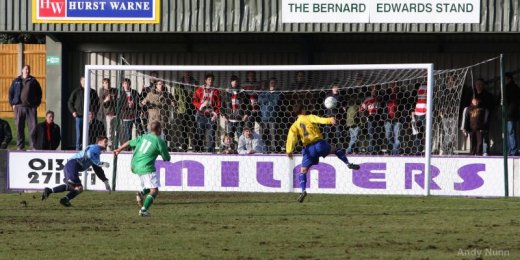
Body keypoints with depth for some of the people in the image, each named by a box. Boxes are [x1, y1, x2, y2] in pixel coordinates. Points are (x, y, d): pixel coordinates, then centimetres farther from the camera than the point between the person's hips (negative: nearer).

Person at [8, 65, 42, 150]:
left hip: (31, 107, -1)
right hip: (19, 107, 1)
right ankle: (20, 146, 7)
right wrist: (13, 104, 4)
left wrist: (37, 103, 3)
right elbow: (11, 92, 14)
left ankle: (34, 145, -6)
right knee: (19, 127, 2)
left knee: (33, 126, -7)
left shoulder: (33, 81, 8)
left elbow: (39, 92, 12)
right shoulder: (16, 81, 10)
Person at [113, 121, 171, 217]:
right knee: (154, 191, -4)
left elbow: (129, 143, 21)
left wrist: (119, 150, 36)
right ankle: (143, 210, -17)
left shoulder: (143, 137, 10)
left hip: (135, 166, 7)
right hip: (147, 168, -7)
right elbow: (167, 158, 0)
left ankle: (142, 193, 1)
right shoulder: (160, 142, -7)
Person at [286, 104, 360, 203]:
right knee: (335, 150, 27)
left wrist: (289, 151, -14)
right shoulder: (309, 118, 6)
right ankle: (348, 164, 9)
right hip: (319, 143, 0)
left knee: (303, 171, 7)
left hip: (309, 149, 0)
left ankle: (303, 191, -12)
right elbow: (320, 120, -13)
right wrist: (330, 120, -30)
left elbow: (291, 137, -4)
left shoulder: (295, 126, 10)